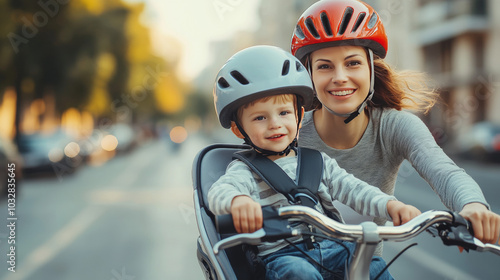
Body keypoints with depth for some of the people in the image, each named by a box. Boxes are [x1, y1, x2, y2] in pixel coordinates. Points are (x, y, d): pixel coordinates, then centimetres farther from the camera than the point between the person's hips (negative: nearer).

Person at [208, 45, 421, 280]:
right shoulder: (246, 170, 3)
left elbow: (353, 189, 8)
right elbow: (219, 191, -18)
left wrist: (391, 205, -14)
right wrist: (237, 200, -46)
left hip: (330, 246, 4)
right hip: (280, 254, -4)